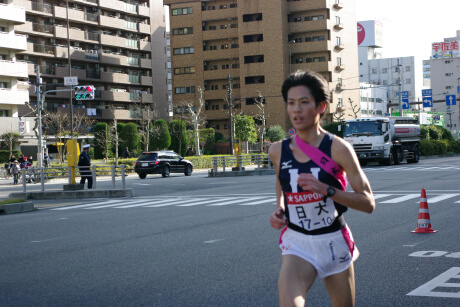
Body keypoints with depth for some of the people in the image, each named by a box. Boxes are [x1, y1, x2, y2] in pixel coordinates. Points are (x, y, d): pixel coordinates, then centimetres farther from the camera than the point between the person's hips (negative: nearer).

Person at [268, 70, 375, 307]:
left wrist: (326, 189, -26)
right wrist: (279, 210, 2)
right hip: (297, 243, 1)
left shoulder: (338, 149, -12)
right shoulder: (277, 151, -1)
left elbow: (368, 203, -13)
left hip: (334, 242, -1)